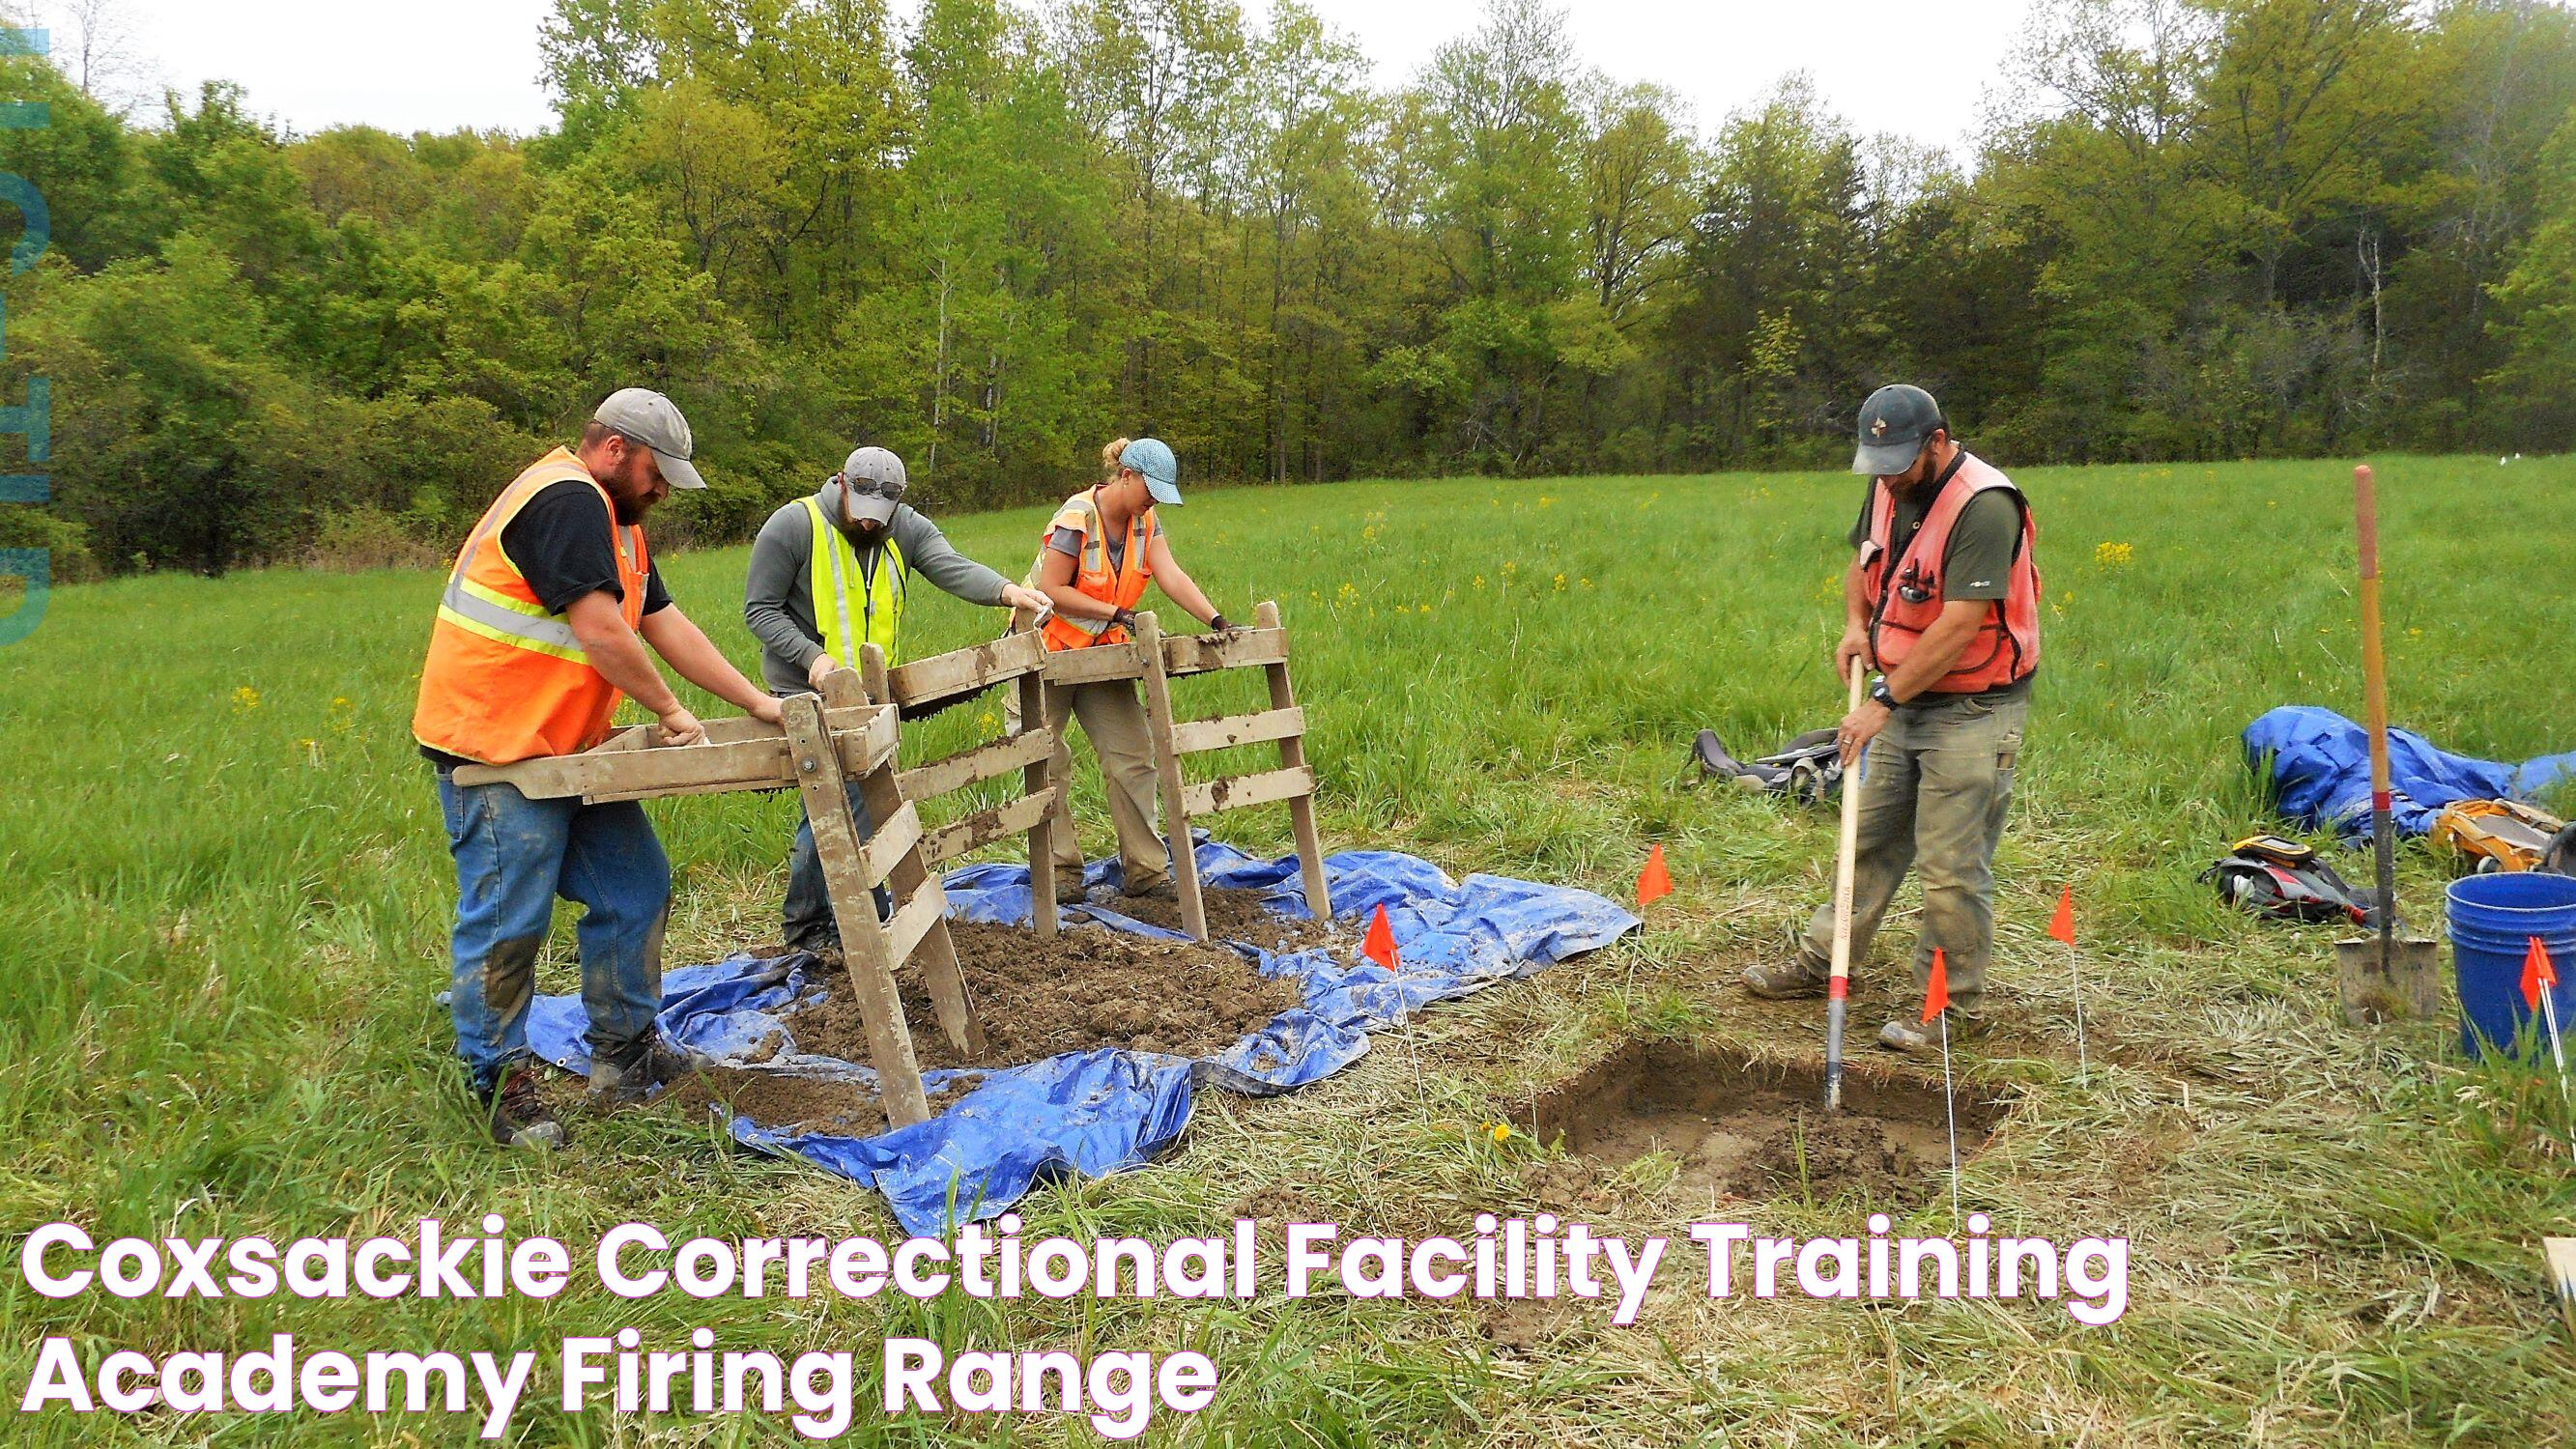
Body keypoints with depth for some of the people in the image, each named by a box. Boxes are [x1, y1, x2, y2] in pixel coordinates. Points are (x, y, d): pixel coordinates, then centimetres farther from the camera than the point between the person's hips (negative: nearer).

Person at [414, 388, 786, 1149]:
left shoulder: (615, 521, 18)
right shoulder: (565, 500, -16)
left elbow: (667, 625, 15)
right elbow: (601, 633, -23)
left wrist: (758, 703, 9)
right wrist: (672, 712, -11)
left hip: (568, 746, 10)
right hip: (495, 747, -10)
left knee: (635, 887, 9)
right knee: (509, 921, -3)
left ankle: (624, 1050, 20)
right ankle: (502, 1087, 10)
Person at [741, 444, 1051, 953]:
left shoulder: (907, 528, 1)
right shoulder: (794, 525, -11)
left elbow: (951, 566, -17)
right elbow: (760, 609, -8)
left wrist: (1005, 591, -37)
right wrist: (812, 655, -23)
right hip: (811, 694, -6)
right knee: (850, 807, -11)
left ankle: (805, 926, 27)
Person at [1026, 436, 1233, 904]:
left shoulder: (1145, 523, 0)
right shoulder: (1076, 518, -20)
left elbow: (1172, 576, -13)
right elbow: (1053, 591, -22)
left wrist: (1215, 619, -27)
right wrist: (1115, 612, -26)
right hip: (1049, 651, -6)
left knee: (1132, 756, -2)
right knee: (1046, 764, -2)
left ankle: (1145, 869, 3)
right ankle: (1061, 870, 8)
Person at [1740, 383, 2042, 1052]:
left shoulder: (1983, 507, -23)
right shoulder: (1888, 489, 3)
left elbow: (1959, 626, -28)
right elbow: (1863, 562, 22)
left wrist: (1882, 703, -27)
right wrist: (1856, 624, 2)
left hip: (1972, 710, -8)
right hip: (1905, 699, 8)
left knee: (1951, 865, -2)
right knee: (1869, 838, 17)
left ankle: (1955, 1003, 12)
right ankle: (1823, 961, 29)